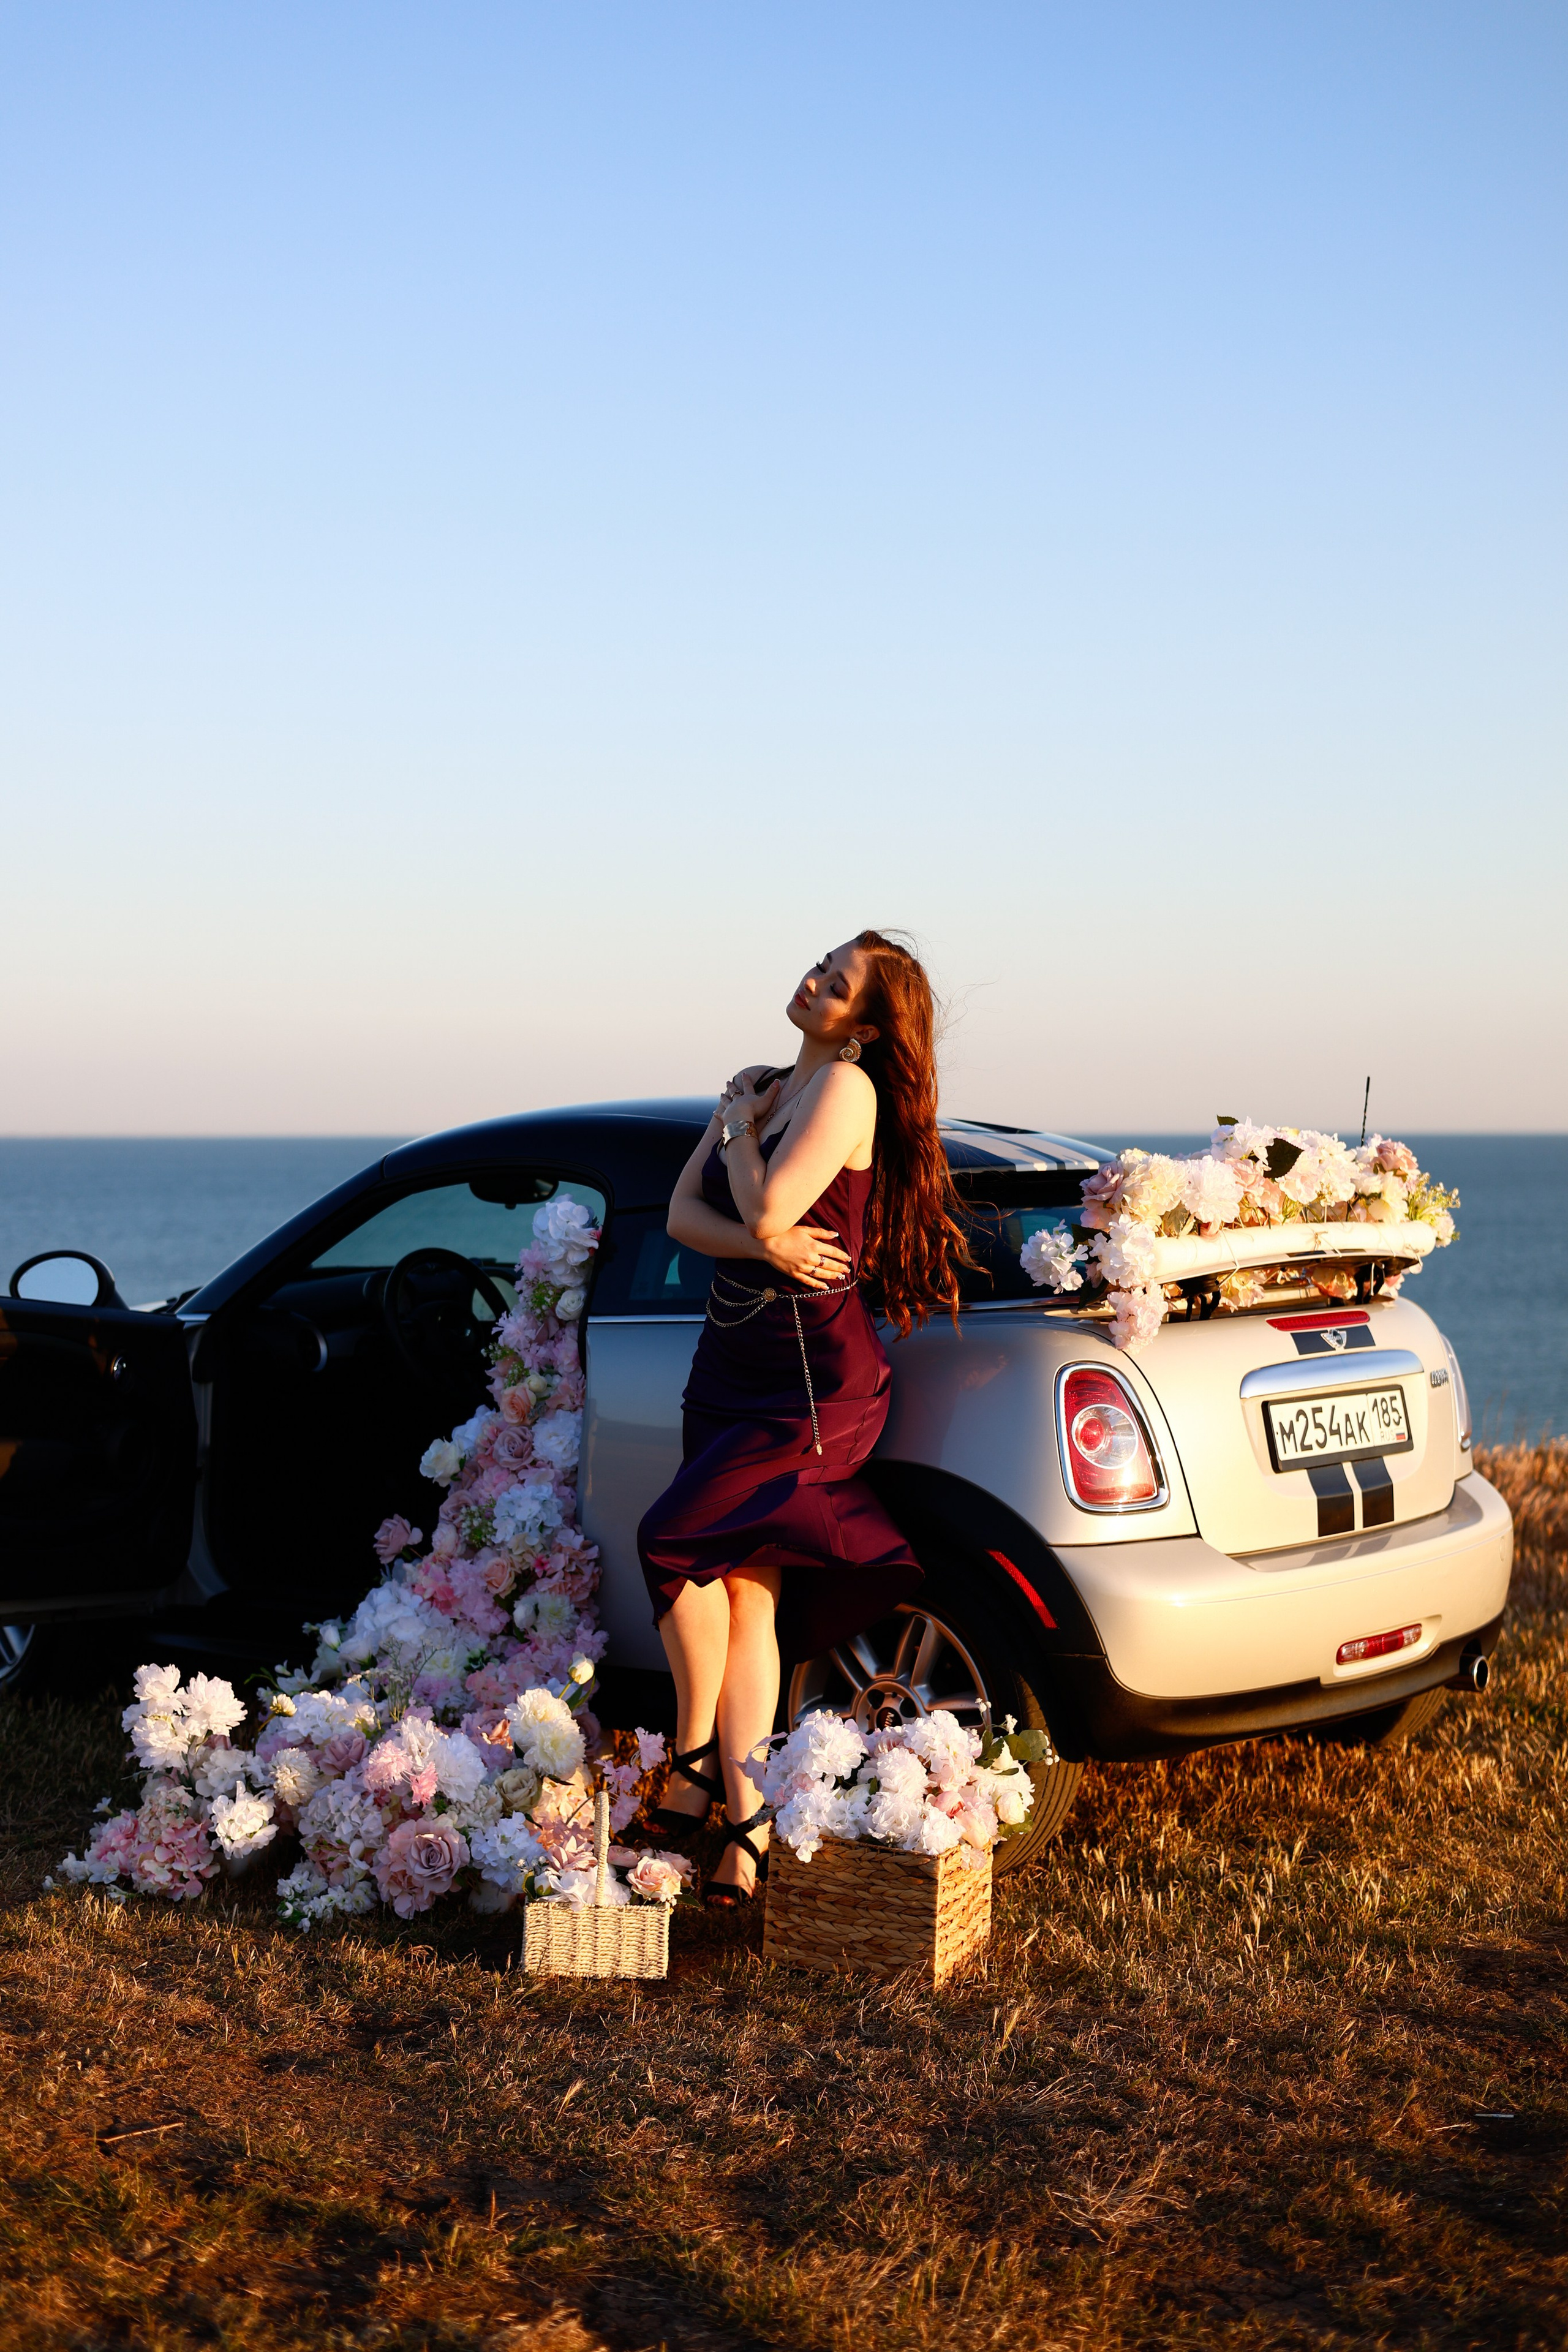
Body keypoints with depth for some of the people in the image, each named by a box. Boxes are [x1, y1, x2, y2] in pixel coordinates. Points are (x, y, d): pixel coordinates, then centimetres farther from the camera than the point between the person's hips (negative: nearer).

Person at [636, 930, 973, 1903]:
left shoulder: (846, 1087, -11)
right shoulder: (759, 1086, 13)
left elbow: (768, 1209, -21)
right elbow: (683, 1214, 6)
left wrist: (739, 1127, -4)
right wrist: (766, 1246, -12)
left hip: (813, 1382, -8)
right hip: (730, 1369, 8)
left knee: (674, 1541, -16)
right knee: (745, 1591, 1)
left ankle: (695, 1756, 0)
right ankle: (746, 1826, 0)